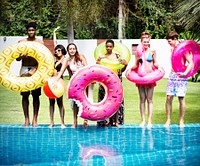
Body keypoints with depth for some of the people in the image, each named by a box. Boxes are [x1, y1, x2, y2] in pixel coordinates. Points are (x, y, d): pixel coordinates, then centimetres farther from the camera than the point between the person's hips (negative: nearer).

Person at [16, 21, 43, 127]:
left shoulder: (40, 43, 2)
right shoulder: (21, 42, 6)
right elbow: (17, 59, 3)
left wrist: (34, 70, -17)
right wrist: (22, 56, -20)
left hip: (36, 69, -1)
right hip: (24, 69, 1)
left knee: (36, 95, 1)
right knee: (25, 95, 1)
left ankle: (35, 119, 6)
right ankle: (26, 119, 8)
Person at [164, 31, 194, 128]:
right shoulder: (172, 49, 12)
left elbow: (191, 63, -13)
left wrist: (185, 73, -26)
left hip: (180, 76, -6)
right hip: (172, 75, 6)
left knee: (181, 98, -3)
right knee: (169, 97, -1)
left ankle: (181, 121, 6)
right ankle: (168, 120, 6)